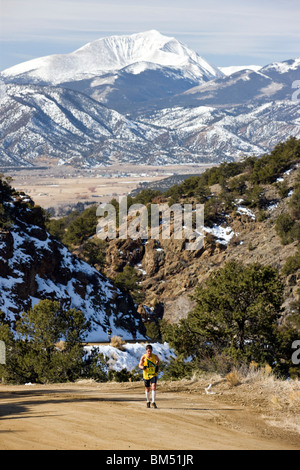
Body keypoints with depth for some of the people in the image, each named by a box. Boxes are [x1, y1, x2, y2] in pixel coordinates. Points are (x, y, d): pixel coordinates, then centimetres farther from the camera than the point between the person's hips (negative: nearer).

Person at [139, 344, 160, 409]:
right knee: (147, 389, 12)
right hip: (146, 375, 0)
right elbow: (140, 365, -1)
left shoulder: (155, 356, -7)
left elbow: (158, 360, 16)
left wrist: (157, 366, -1)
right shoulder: (143, 357, -10)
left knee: (154, 387, -19)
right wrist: (143, 367, -24)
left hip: (153, 374, 0)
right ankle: (148, 402, 34)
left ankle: (153, 402, -11)